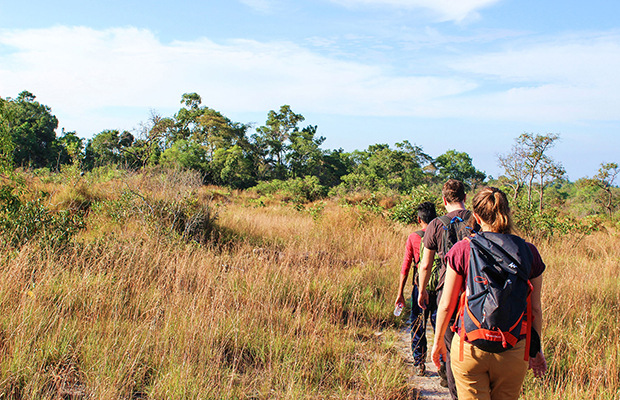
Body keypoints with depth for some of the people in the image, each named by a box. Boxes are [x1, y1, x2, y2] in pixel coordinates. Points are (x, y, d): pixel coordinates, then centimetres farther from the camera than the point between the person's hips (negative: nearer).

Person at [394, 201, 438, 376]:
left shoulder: (413, 238, -5)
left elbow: (405, 267, -5)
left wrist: (400, 293, 0)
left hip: (420, 287, -1)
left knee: (418, 326, 10)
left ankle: (419, 364, 15)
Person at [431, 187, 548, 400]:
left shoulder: (462, 250, -9)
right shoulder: (528, 252, -3)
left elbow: (446, 305, -4)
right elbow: (535, 309, 4)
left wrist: (438, 340, 12)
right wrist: (536, 348, 18)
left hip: (469, 349, -2)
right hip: (513, 351, 2)